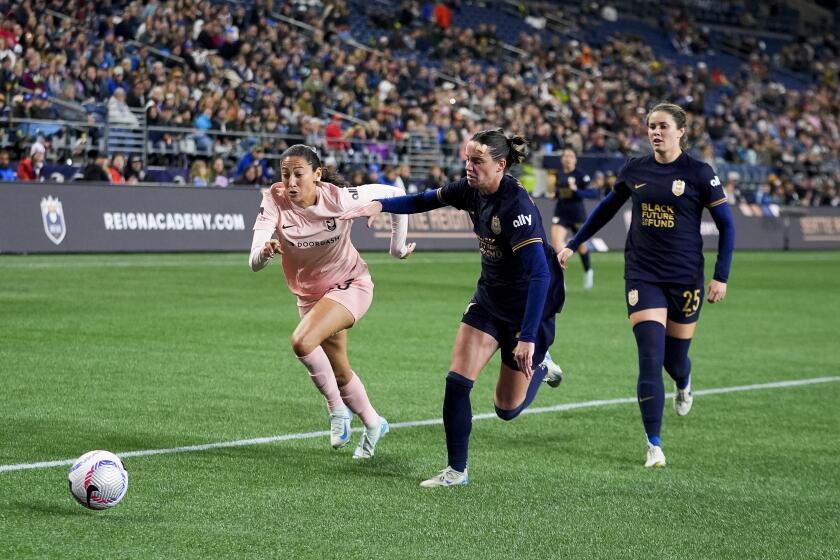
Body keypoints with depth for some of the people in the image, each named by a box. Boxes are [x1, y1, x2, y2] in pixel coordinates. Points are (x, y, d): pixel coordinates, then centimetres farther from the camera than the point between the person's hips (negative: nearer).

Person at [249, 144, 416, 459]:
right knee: (340, 374, 16)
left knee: (302, 342, -29)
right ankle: (373, 424, 42)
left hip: (350, 285, -4)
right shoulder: (275, 202, -20)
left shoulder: (340, 198, -25)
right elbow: (255, 264, -29)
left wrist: (398, 246, -2)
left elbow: (394, 195, -10)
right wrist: (265, 252, -52)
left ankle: (337, 409, -7)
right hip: (310, 294, 5)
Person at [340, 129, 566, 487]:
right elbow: (425, 200, 12)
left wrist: (527, 338, -41)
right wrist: (379, 205, -5)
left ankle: (537, 366, 36)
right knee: (457, 382, -9)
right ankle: (456, 471, 3)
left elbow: (539, 273, -36)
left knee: (507, 410, 4)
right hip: (489, 298, 6)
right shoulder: (471, 191, -8)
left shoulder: (517, 207, -30)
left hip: (529, 306, -6)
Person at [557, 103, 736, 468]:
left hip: (685, 277, -1)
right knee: (650, 358, -11)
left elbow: (726, 226, -1)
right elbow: (607, 208, 19)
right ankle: (654, 445, -5)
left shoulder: (699, 174, -7)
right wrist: (573, 245, 22)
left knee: (674, 359, 9)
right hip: (643, 276, 1)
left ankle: (684, 384, 50)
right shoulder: (635, 170, 2)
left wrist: (721, 276, -7)